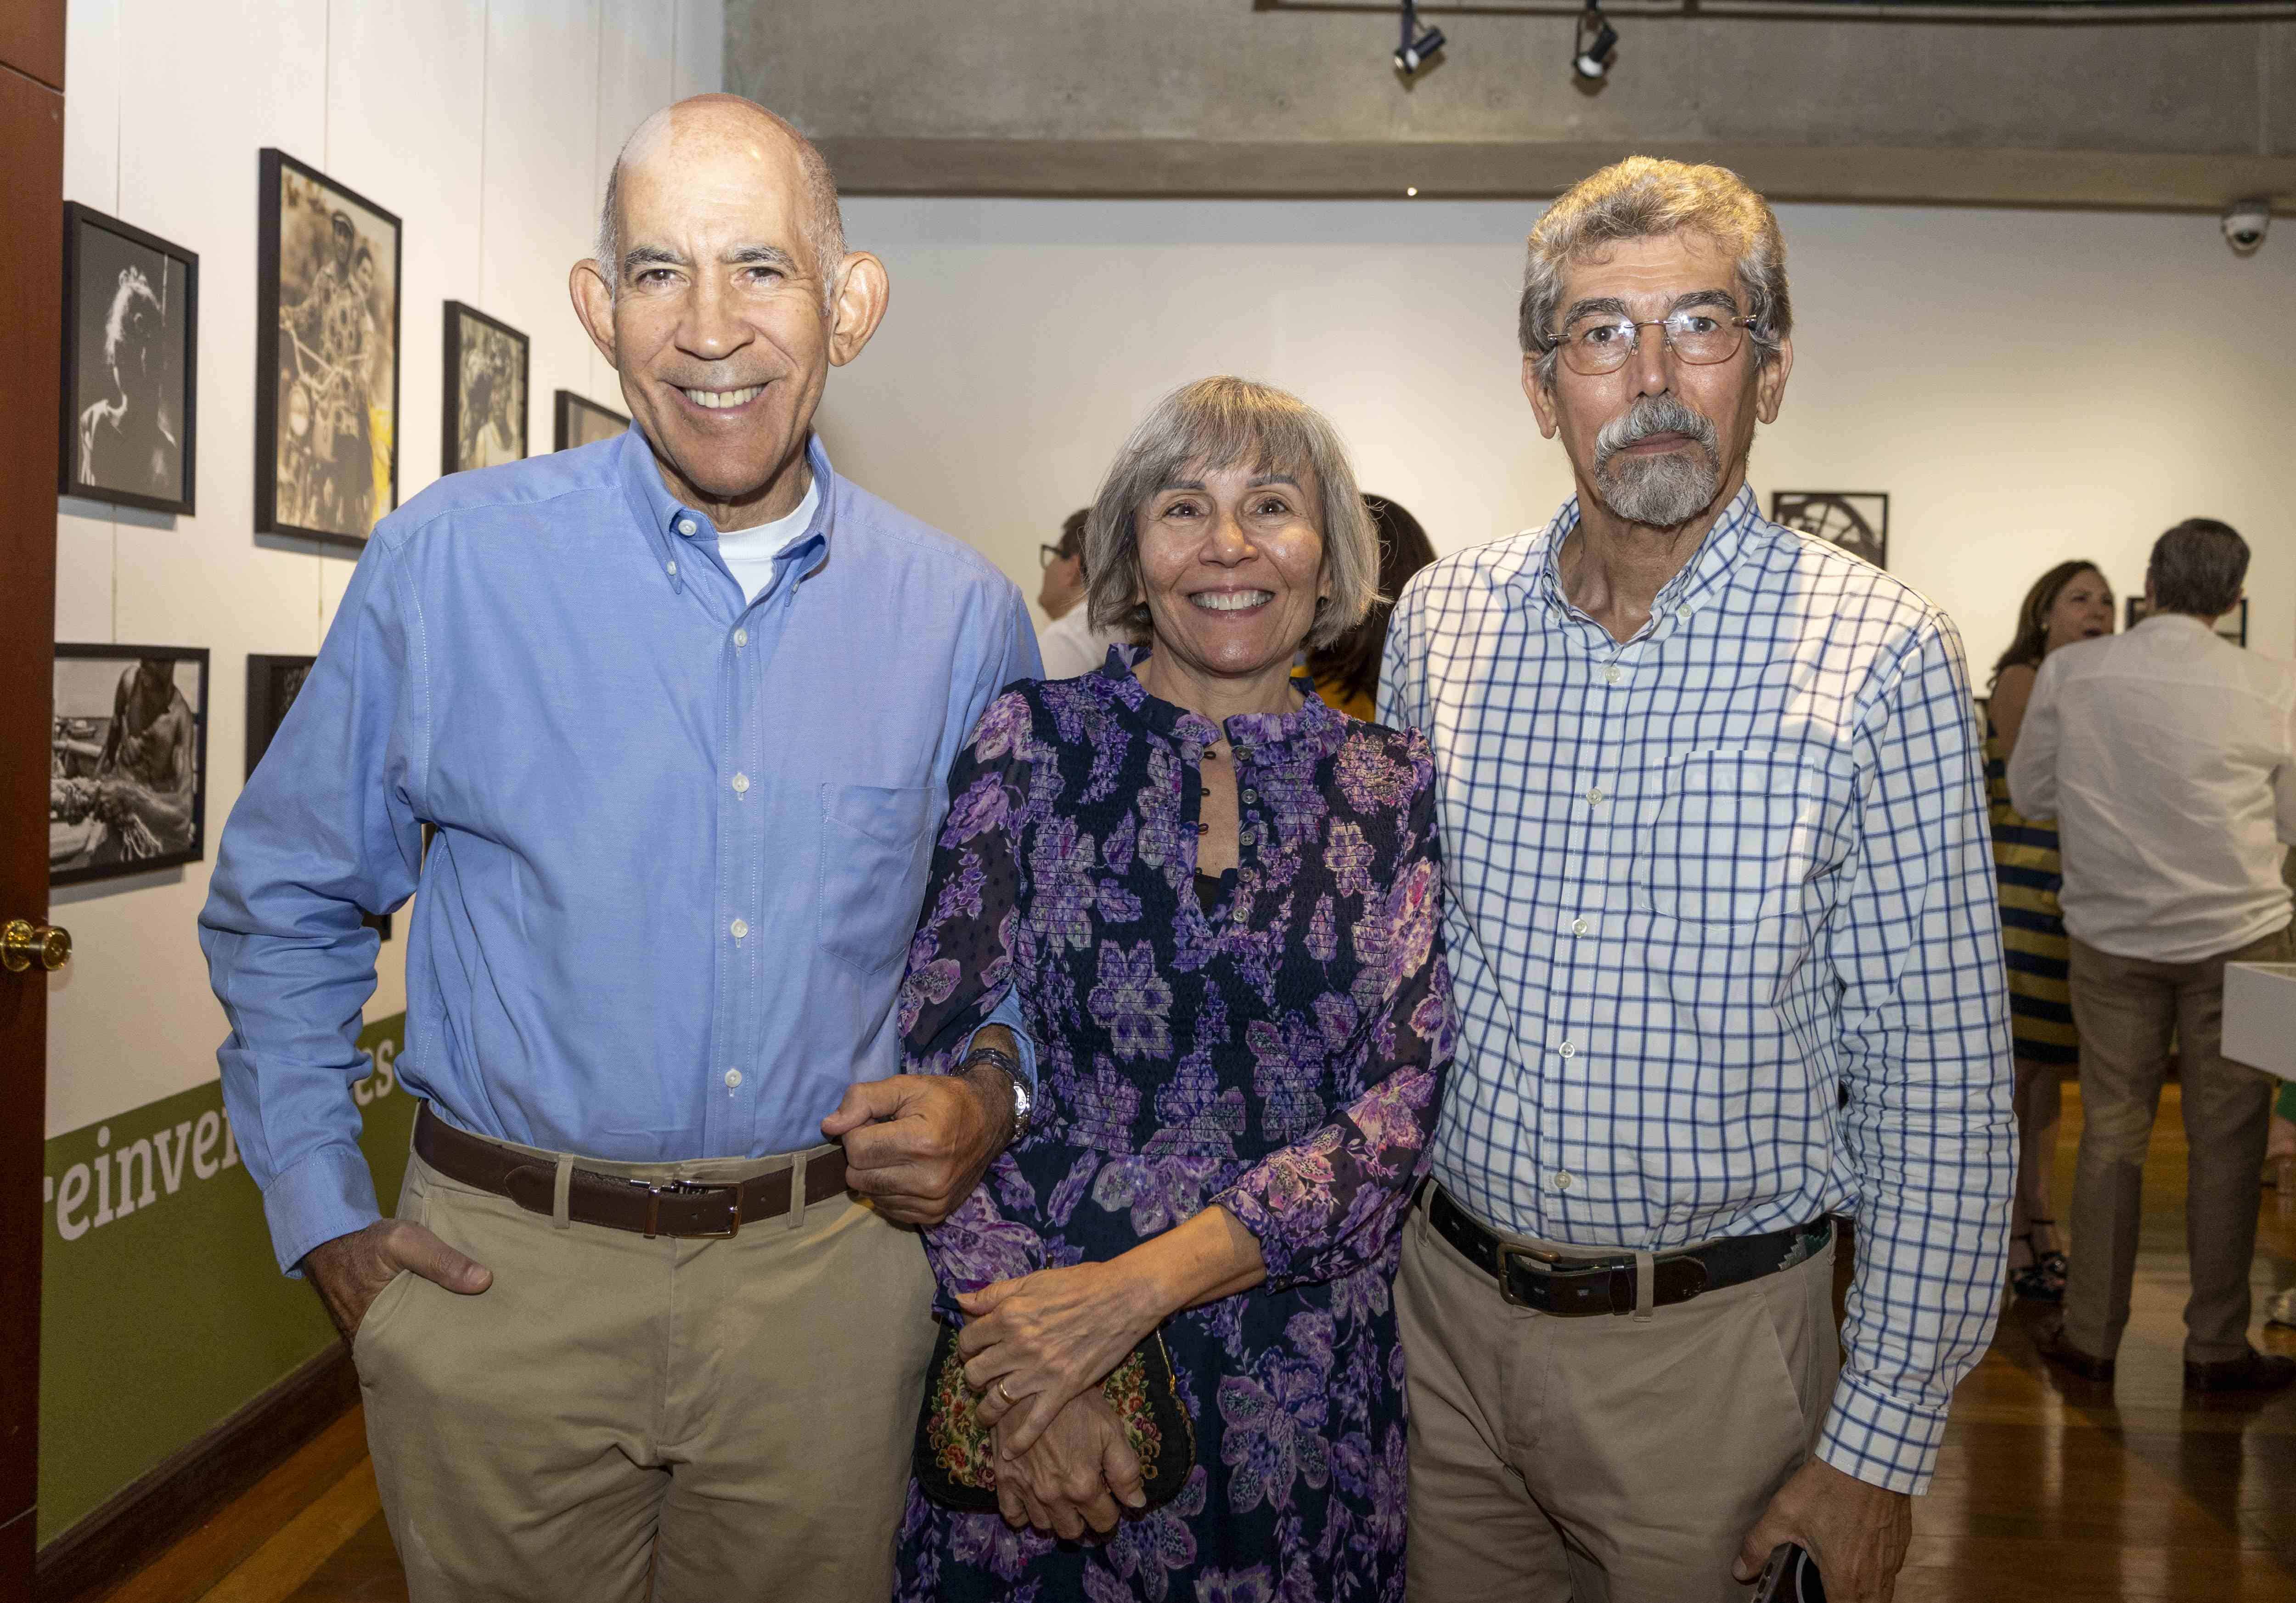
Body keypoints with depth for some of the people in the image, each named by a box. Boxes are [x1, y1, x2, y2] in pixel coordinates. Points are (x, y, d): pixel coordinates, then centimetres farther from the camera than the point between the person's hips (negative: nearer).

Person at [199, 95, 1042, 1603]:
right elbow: (285, 902, 4)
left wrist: (992, 1087, -5)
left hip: (827, 1284, 2)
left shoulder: (964, 614, -2)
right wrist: (325, 1214, 1)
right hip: (504, 1277, -1)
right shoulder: (449, 559, -8)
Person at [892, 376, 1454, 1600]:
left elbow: (1399, 1106, -8)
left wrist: (1136, 1284, -18)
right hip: (1025, 1351, -1)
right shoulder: (1031, 742, -5)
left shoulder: (1390, 788, -1)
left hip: (1303, 1362, 2)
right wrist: (1026, 1355, -15)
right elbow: (939, 1057, -7)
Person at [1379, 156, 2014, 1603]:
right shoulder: (1437, 622, -2)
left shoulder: (1881, 657, -12)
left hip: (1710, 1345, -3)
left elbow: (1940, 1085, -10)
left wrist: (1882, 1440, -9)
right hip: (1444, 1312, 3)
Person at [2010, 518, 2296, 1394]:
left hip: (2113, 935, 1)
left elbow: (2028, 792, 4)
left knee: (2111, 1132, 10)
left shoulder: (2069, 672, -6)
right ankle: (2215, 1346, 17)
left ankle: (2090, 1335, 16)